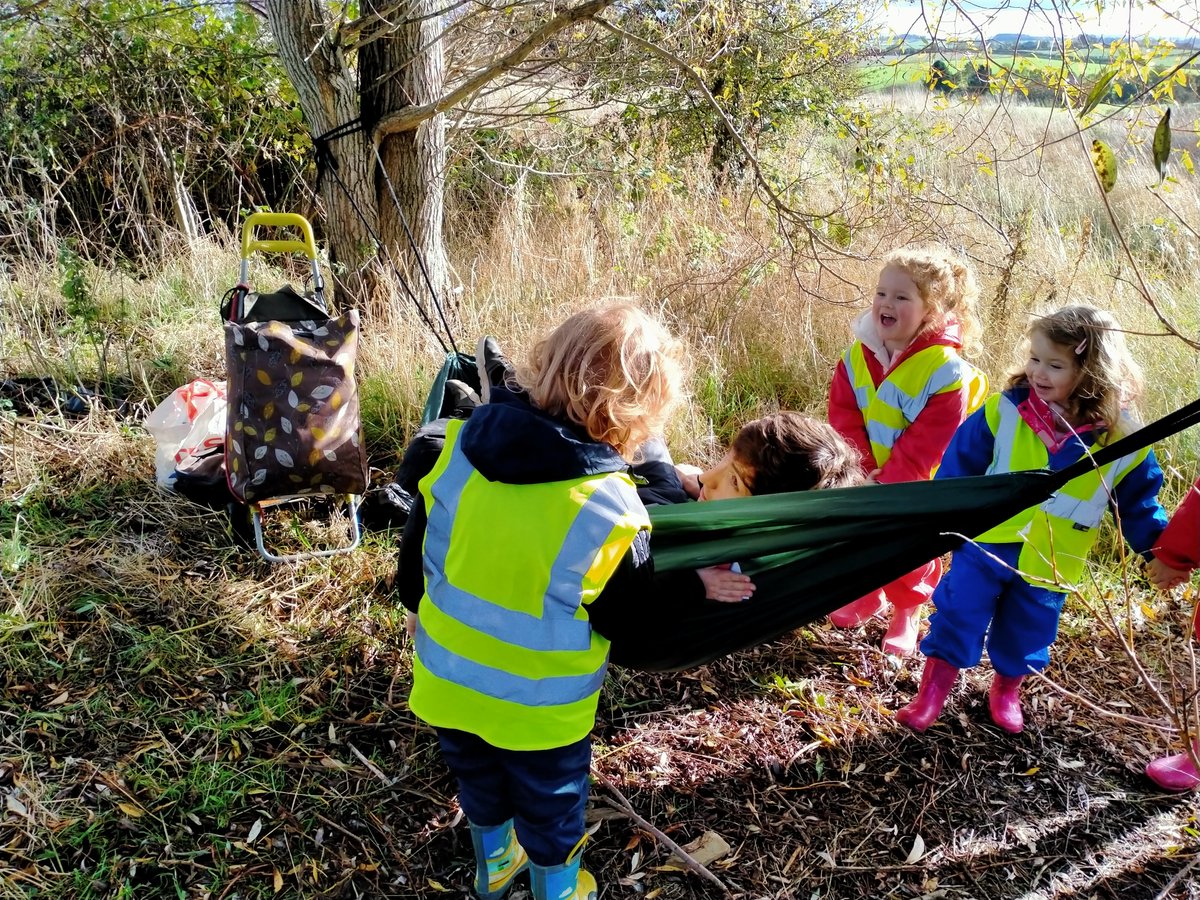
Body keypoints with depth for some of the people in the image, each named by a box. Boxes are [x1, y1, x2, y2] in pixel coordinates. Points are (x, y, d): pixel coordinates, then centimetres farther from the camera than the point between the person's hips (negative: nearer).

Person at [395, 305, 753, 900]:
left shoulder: (461, 445, -16)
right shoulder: (609, 508, -28)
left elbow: (416, 543, -1)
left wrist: (416, 605, 18)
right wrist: (695, 585, 5)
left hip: (447, 682, 5)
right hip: (540, 708, -4)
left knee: (480, 789, 33)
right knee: (550, 816, 25)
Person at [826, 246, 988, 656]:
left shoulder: (945, 369, -27)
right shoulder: (859, 352, -12)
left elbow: (927, 443, -25)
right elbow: (843, 417, -10)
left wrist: (886, 482, -24)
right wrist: (861, 471, -19)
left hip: (916, 485, -5)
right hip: (866, 477, 5)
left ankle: (907, 611, 35)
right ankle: (868, 594, 46)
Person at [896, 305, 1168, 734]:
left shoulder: (1122, 441, -12)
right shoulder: (1005, 410, -14)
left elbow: (1139, 504, 1)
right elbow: (961, 464, -5)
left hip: (1050, 565, 1)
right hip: (985, 542, -1)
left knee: (1027, 634, 18)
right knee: (957, 616, 3)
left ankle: (1007, 688, 44)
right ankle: (933, 690, 21)